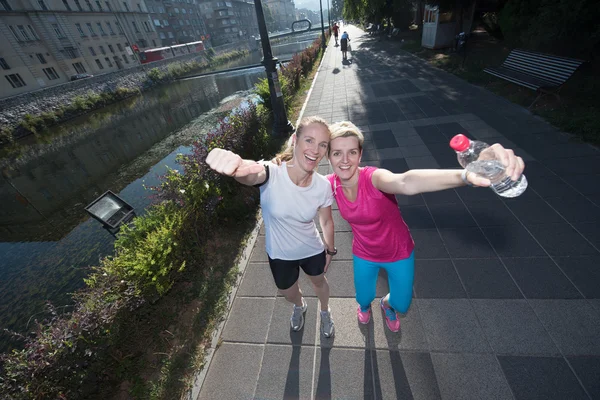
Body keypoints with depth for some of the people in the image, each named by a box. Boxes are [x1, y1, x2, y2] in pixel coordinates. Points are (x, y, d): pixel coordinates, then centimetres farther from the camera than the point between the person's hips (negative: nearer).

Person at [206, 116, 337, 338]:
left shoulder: (323, 186, -23)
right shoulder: (271, 174, -33)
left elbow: (326, 222, -5)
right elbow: (248, 174, -57)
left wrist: (330, 250, 9)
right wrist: (232, 165, -81)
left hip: (312, 250, 1)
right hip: (280, 254, 0)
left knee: (319, 282, 30)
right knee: (289, 293, 28)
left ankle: (325, 312, 67)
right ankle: (299, 306, 69)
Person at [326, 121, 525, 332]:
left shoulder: (373, 178, -35)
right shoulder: (332, 183, -21)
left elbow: (406, 182, -57)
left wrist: (466, 175, -75)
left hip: (398, 252, -2)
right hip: (364, 255, 3)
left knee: (401, 304, 19)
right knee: (364, 299, 23)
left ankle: (386, 303, 58)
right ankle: (365, 304, 64)